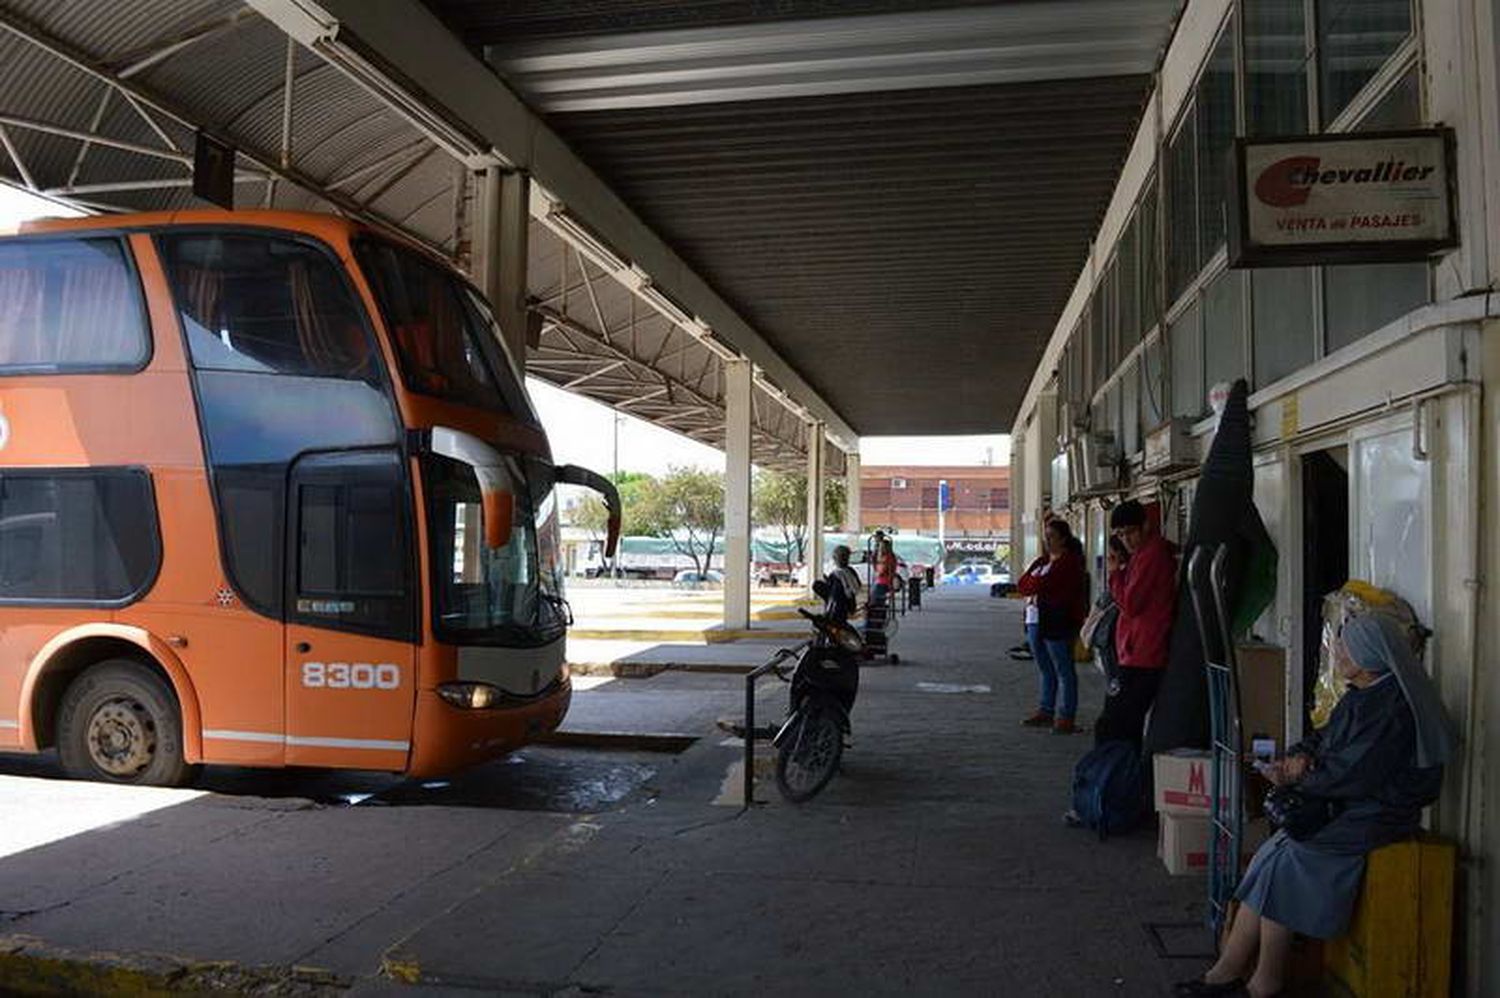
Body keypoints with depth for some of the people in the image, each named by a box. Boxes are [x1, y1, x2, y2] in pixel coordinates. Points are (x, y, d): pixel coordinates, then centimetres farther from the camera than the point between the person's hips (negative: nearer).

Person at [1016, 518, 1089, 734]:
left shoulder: (1071, 562, -8)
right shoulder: (1042, 561, 18)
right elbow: (1022, 584, 10)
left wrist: (1034, 585, -4)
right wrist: (1039, 586, -10)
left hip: (1058, 623, -8)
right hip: (1036, 620, 9)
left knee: (1064, 671, -3)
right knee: (1044, 669, 14)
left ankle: (1066, 717, 0)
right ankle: (1045, 711, 22)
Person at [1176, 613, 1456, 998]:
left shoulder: (1391, 709, -21)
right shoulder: (1365, 695, 10)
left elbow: (1351, 775, -23)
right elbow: (1326, 736, 18)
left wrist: (1296, 778, -10)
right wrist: (1301, 755, -3)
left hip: (1374, 818, -9)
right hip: (1348, 807, 9)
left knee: (1279, 863, -14)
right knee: (1269, 855, -3)